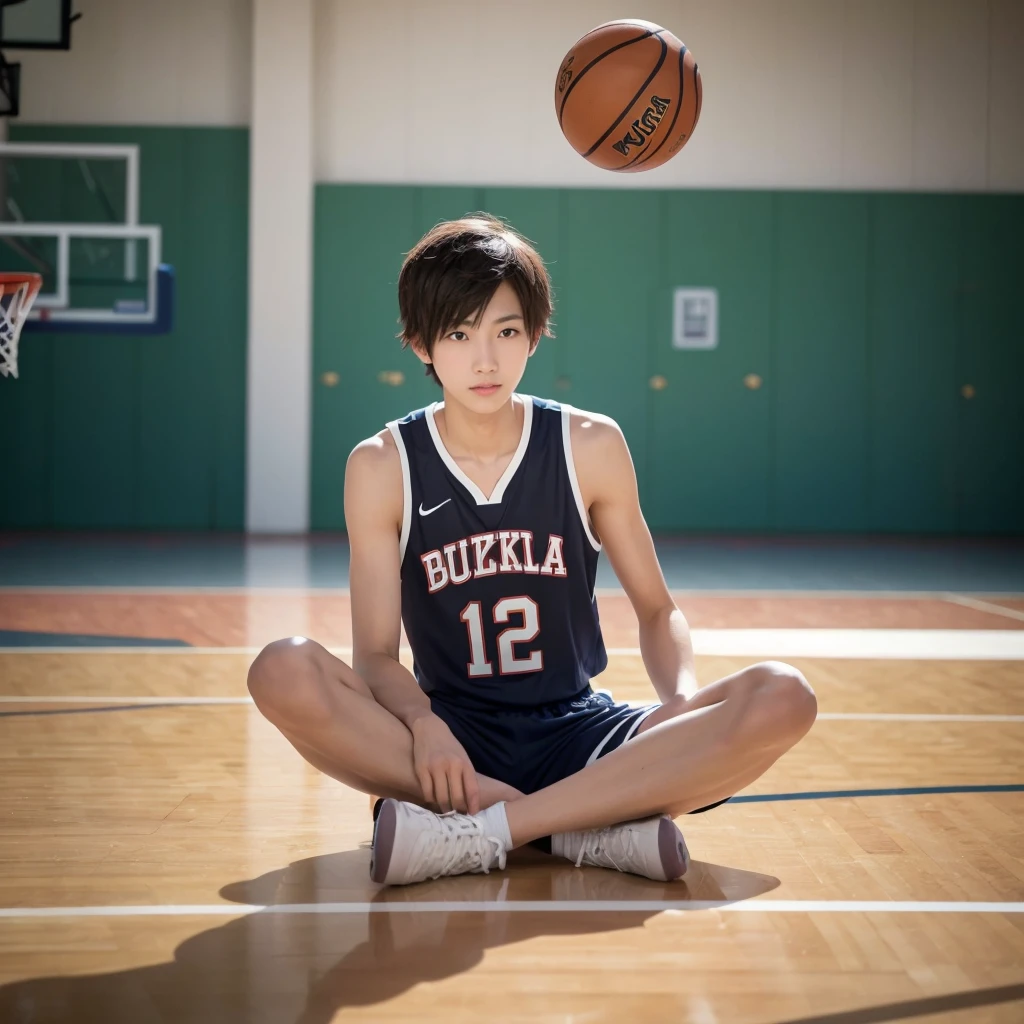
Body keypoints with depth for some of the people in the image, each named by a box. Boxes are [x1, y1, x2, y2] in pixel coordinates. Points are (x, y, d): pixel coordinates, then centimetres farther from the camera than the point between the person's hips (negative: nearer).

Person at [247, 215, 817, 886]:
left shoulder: (591, 447, 1)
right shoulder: (381, 467, -2)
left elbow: (656, 610, 8)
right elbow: (376, 654, -6)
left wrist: (685, 697, -14)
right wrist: (421, 724, -28)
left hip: (575, 734, 1)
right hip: (454, 734, -1)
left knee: (782, 697, -26)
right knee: (283, 672, -32)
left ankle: (478, 832, -30)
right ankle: (592, 825, -31)